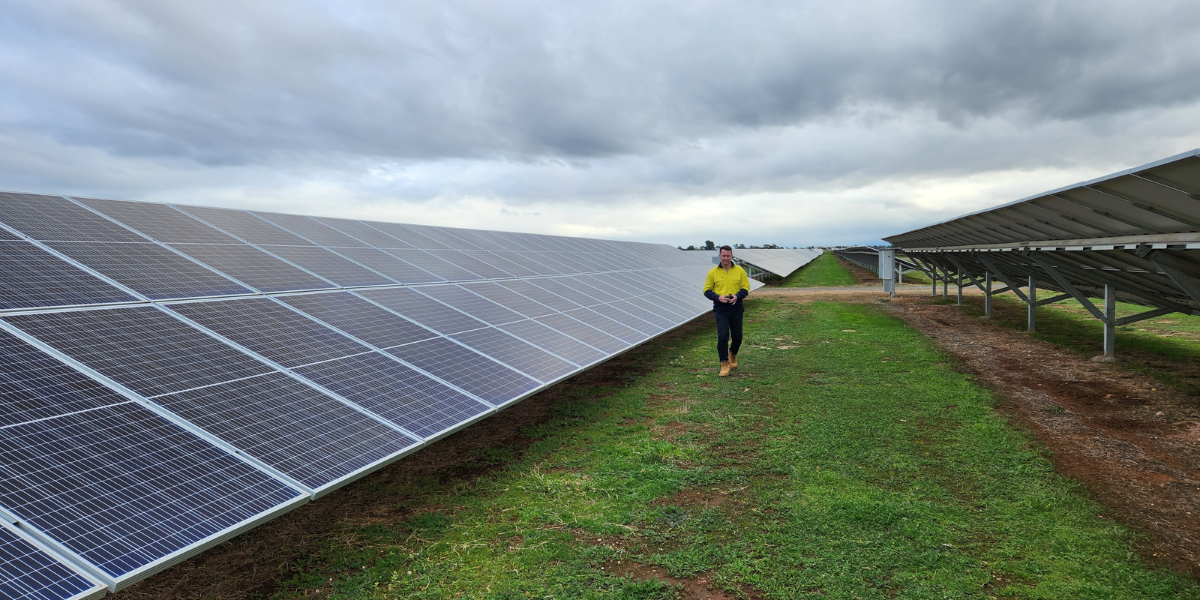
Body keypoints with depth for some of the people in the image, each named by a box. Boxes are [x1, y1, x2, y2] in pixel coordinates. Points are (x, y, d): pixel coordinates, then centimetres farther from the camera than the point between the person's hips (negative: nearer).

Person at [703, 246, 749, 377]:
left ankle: (733, 354, 41)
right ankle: (724, 364, 1)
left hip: (736, 308, 2)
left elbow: (746, 287, 5)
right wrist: (718, 297, -16)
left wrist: (737, 296, -15)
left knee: (737, 337, 10)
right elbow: (707, 290, 2)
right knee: (723, 336, -10)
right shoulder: (713, 272, -1)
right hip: (720, 308, -2)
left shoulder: (739, 271, 2)